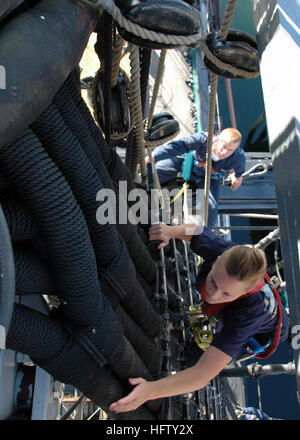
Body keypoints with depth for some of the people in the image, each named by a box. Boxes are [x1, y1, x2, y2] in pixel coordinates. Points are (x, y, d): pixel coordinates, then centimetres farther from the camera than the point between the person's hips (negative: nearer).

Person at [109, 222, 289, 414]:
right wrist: (170, 231, -38)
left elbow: (202, 375, -55)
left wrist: (151, 389, -68)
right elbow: (196, 230, -17)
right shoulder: (222, 251, -41)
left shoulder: (247, 312, -53)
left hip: (263, 332, -4)